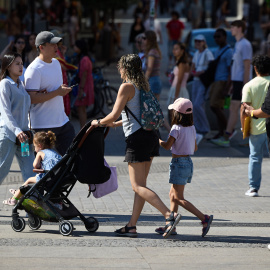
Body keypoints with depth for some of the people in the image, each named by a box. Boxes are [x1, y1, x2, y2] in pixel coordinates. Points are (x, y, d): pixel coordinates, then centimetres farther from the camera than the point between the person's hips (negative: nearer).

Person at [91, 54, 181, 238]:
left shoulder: (127, 87, -10)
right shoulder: (143, 86, 15)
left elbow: (114, 115, -14)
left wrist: (99, 122, 5)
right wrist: (115, 124, 32)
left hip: (137, 138, -9)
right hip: (151, 135, 9)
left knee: (138, 186, -7)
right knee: (140, 185, 10)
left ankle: (170, 215, -21)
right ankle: (132, 226, 13)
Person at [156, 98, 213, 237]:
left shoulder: (176, 129, -16)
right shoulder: (192, 128, 7)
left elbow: (167, 146, -20)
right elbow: (195, 148, 14)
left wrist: (158, 140, -1)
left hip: (178, 163, -8)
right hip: (188, 162, 8)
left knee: (178, 198, -5)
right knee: (173, 194, 16)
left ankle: (204, 218, -16)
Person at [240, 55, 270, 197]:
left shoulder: (249, 86, -6)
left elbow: (244, 110, -10)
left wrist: (244, 128, 0)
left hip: (256, 127, -1)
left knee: (255, 158, 9)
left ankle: (253, 188, 10)